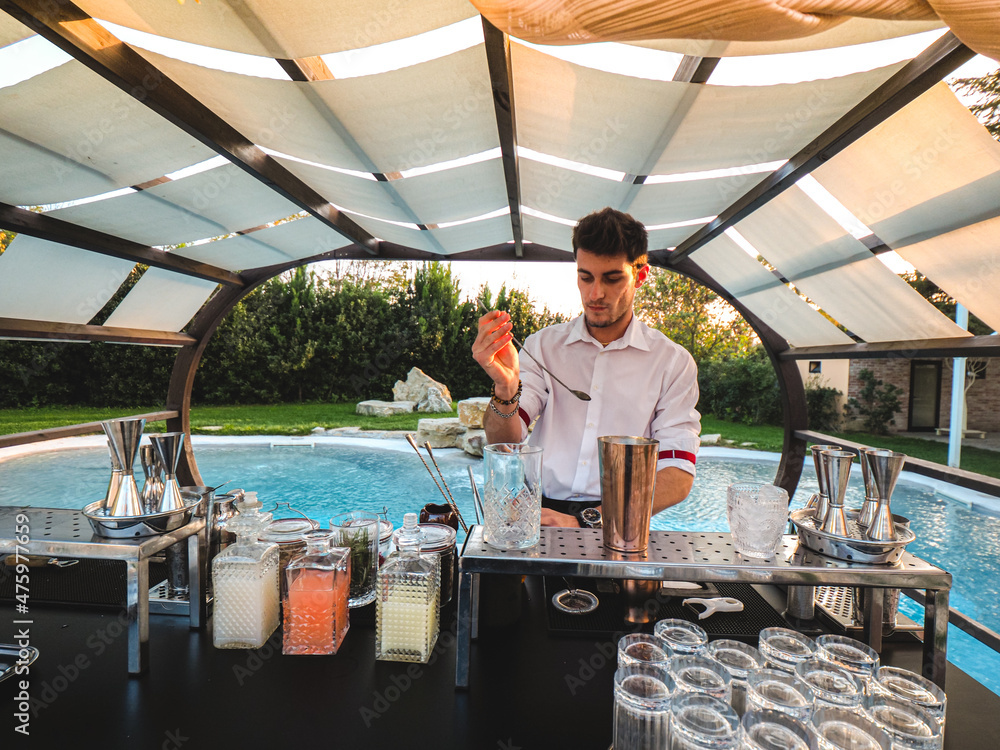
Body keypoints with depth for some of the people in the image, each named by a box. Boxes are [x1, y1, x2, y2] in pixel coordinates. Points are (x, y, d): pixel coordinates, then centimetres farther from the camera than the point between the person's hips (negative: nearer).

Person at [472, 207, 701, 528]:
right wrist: (505, 388, -21)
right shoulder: (542, 345, 10)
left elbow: (677, 476, -4)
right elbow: (505, 445, 1)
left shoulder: (673, 362, 5)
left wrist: (587, 521, -17)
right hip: (539, 513, 1)